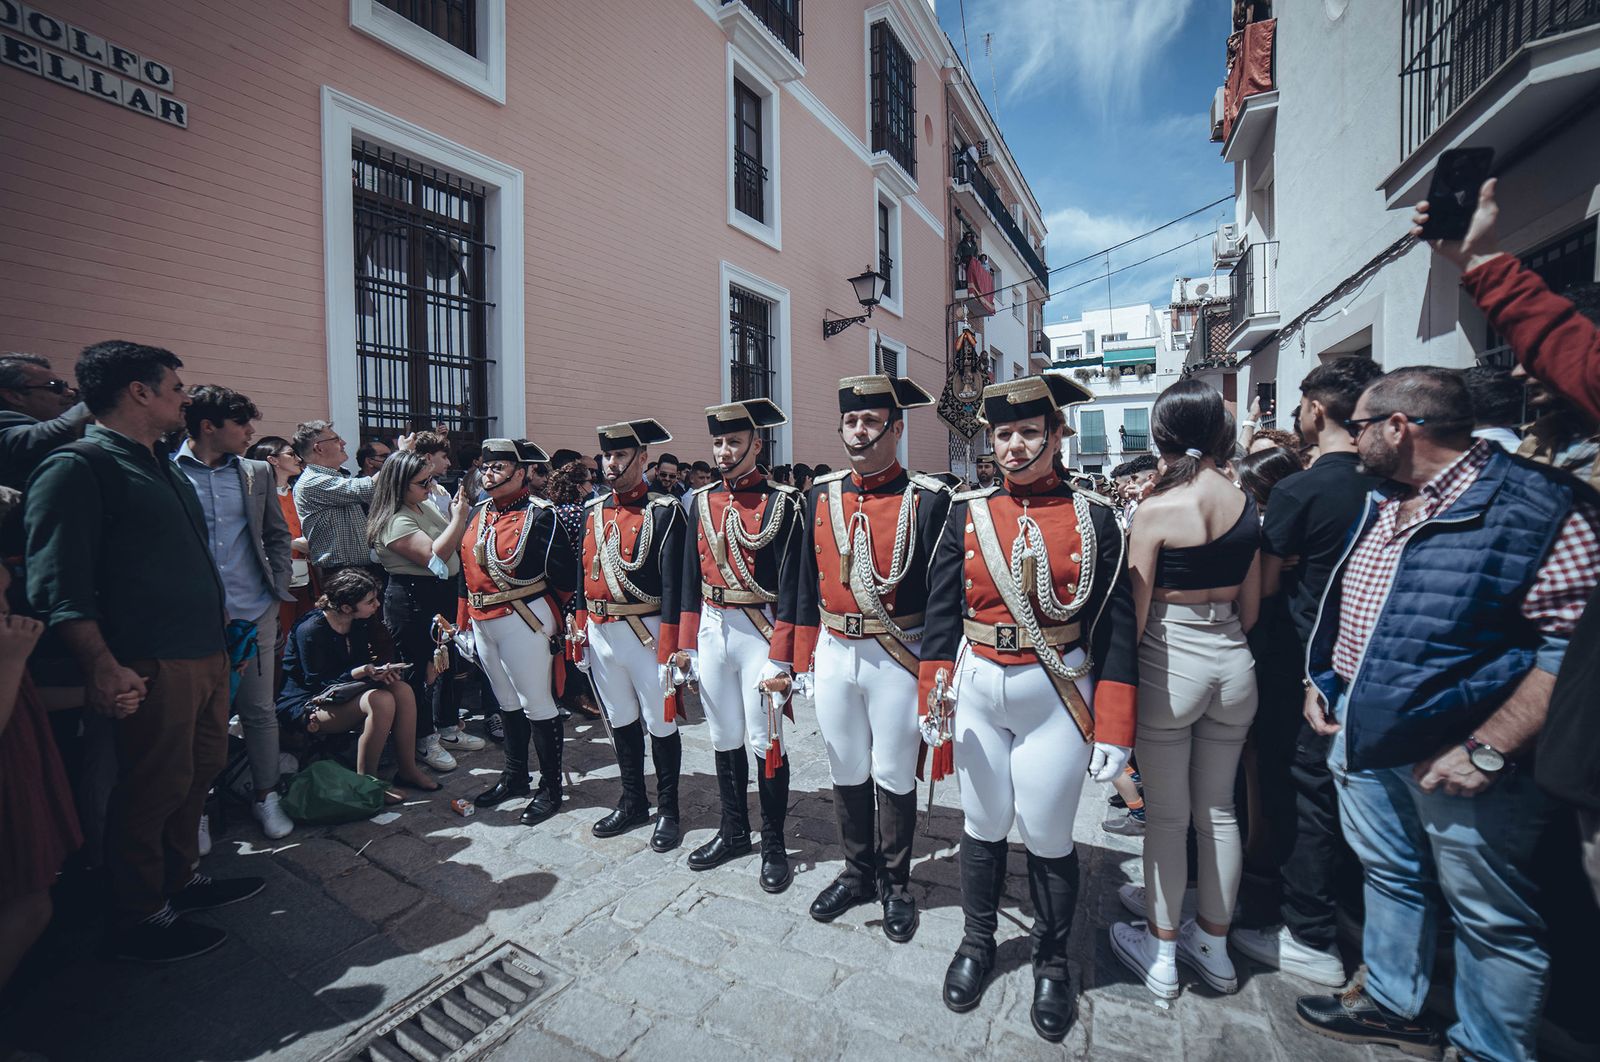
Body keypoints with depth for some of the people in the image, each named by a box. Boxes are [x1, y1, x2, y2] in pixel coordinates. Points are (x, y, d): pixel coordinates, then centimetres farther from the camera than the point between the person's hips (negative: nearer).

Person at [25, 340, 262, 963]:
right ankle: (139, 922, 22)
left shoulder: (160, 468, 17)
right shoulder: (76, 467, -11)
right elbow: (58, 588, -17)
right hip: (152, 666, -8)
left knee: (199, 772, 18)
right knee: (152, 790, 4)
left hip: (206, 654, 9)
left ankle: (181, 880, 36)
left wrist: (218, 639, 19)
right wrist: (104, 670, -23)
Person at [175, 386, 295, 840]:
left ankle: (266, 796, 22)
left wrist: (278, 587, 5)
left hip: (253, 614, 3)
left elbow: (278, 535, 15)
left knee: (259, 709, 9)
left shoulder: (257, 473, 9)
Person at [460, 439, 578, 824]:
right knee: (507, 702, 20)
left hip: (523, 620, -8)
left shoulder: (540, 515, -13)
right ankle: (515, 777, 36)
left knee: (536, 703, 2)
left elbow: (566, 573, -12)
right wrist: (463, 620, 14)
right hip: (483, 623, 8)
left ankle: (551, 789, 17)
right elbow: (467, 570, 15)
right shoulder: (478, 513, 10)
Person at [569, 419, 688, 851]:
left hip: (645, 633, -6)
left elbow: (673, 583, -14)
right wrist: (580, 628, 10)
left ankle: (667, 811, 26)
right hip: (601, 633, 6)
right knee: (621, 720, 18)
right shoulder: (592, 510, 8)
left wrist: (669, 646, -16)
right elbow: (583, 572, 13)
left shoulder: (665, 511, -10)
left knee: (660, 723, 8)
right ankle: (633, 802, 36)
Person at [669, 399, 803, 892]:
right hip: (711, 630, 5)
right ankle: (733, 832, 36)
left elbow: (790, 587, -11)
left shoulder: (781, 502, -8)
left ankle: (774, 846, 25)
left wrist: (780, 656, -14)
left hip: (759, 631, -5)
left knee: (765, 741, 5)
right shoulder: (701, 502, 8)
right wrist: (685, 643, 8)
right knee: (724, 738, 16)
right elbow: (690, 579, 10)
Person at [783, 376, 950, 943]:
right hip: (833, 656, 4)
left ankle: (895, 885, 36)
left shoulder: (929, 499, -9)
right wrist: (803, 661, 8)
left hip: (898, 658, -3)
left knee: (894, 776, 12)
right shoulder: (820, 496, 3)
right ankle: (858, 872, 41)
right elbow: (804, 584, 7)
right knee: (846, 772, 18)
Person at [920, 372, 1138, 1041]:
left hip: (1057, 696, -1)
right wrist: (934, 697, -2)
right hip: (978, 690, 2)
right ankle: (978, 941, 42)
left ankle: (1052, 961, 39)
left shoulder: (1093, 519, -5)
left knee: (1048, 835, 12)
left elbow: (1115, 630, -4)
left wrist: (1113, 731, -5)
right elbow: (941, 611, 1)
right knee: (983, 824, 17)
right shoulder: (968, 512, -1)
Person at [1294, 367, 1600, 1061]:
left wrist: (1488, 750, -23)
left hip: (1460, 753, -7)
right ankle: (1391, 1004, 43)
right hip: (1363, 734, 7)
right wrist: (1322, 681, 10)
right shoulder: (1381, 507, 7)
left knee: (1491, 919, 12)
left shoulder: (1539, 508, -16)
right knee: (1389, 879, 23)